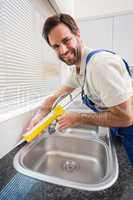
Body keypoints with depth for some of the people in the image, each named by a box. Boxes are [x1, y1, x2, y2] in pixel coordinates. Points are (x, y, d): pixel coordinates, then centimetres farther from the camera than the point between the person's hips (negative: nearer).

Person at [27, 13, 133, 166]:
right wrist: (35, 120, -4)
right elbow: (56, 97, 5)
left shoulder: (100, 63, -31)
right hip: (118, 131, 8)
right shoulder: (77, 69, -1)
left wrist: (79, 118, -21)